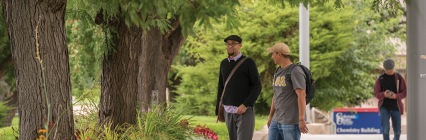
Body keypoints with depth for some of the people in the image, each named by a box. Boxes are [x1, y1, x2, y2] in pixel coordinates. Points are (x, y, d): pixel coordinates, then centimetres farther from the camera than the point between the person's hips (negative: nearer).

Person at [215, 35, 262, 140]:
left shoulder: (249, 62, -7)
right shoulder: (224, 64, 10)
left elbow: (257, 87, -10)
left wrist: (245, 105, -21)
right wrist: (218, 109, 10)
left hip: (245, 111, -6)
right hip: (229, 111, 6)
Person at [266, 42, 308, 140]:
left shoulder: (295, 72, -14)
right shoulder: (279, 71, 15)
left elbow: (302, 95, -20)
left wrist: (301, 120, -25)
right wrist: (271, 116, 25)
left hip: (292, 121, -9)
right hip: (277, 120, 9)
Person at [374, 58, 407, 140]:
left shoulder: (399, 78, 2)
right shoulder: (380, 79, 2)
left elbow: (404, 93, 1)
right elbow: (376, 93, 2)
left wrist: (395, 96, -20)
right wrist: (384, 94, -21)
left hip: (396, 107, 1)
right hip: (384, 107, -1)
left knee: (397, 131, 6)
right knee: (385, 129, -15)